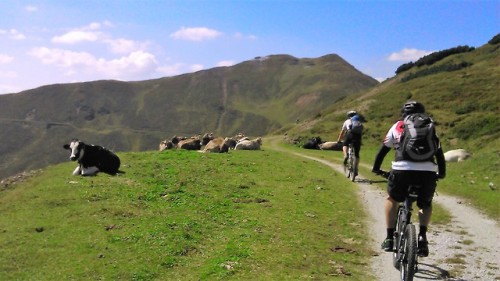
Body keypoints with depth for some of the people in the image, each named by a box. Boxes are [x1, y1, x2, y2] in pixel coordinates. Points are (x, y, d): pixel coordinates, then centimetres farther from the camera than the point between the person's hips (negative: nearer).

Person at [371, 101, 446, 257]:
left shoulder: (397, 127, 19)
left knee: (392, 200, 27)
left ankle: (389, 238, 18)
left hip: (402, 171, -1)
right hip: (428, 173, 1)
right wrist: (442, 173, 41)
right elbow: (439, 153, 27)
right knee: (426, 205, 29)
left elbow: (383, 149, 22)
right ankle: (422, 236, 7)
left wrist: (376, 168, 35)